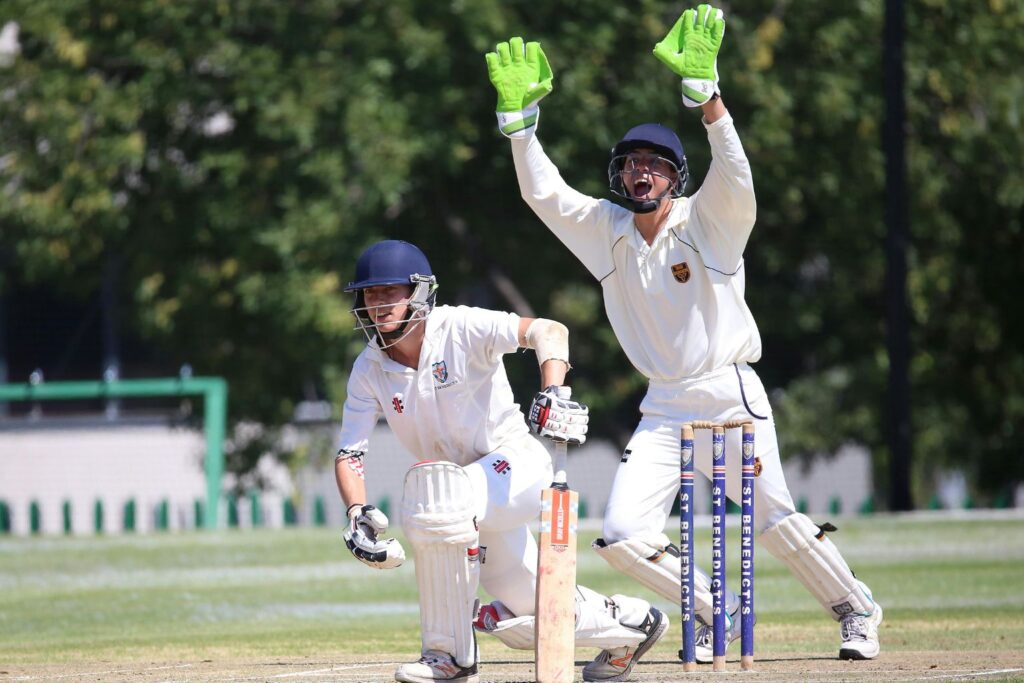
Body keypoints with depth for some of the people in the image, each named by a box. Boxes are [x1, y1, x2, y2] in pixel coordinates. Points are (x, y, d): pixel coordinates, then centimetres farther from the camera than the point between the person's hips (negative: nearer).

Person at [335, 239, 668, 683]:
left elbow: (548, 330, -28)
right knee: (521, 620, 8)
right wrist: (358, 514, -21)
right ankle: (629, 623, 35)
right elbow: (349, 454, -3)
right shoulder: (369, 370, -2)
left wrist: (553, 393, -45)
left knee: (438, 497, -36)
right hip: (470, 485, 7)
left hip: (518, 463, -7)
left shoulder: (460, 329, -17)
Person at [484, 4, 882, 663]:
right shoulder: (606, 230, 6)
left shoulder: (707, 222, -8)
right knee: (624, 538, -7)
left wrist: (702, 86, -38)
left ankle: (856, 610, 16)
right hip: (663, 406, 5)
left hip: (730, 396, -5)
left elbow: (734, 174, -26)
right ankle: (717, 612, 15)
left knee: (776, 521, -7)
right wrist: (519, 112, -11)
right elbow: (541, 189, 2)